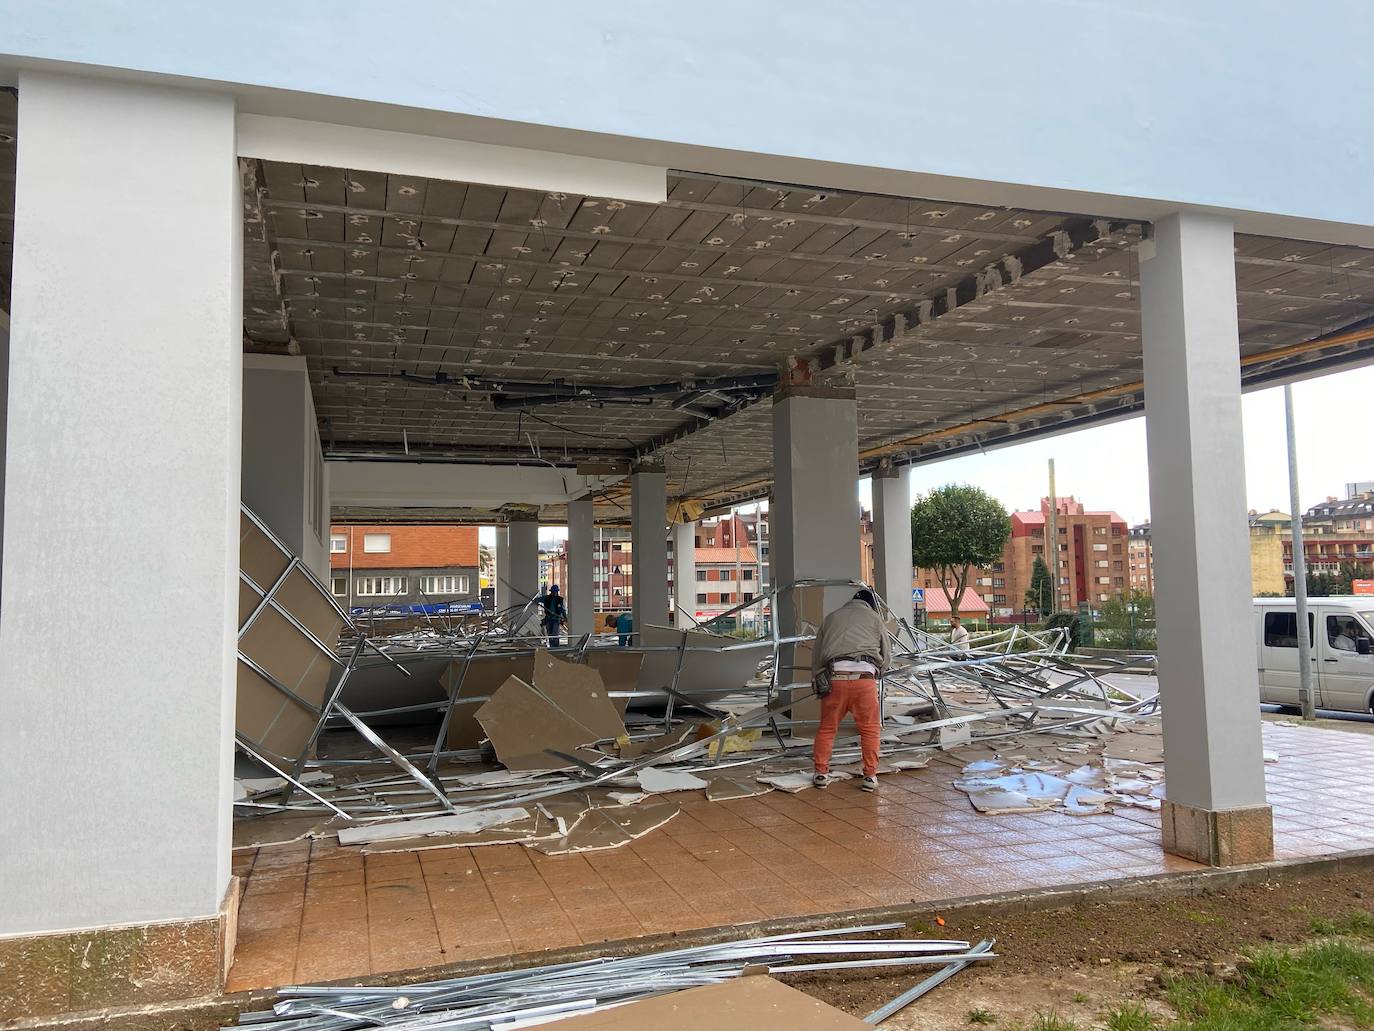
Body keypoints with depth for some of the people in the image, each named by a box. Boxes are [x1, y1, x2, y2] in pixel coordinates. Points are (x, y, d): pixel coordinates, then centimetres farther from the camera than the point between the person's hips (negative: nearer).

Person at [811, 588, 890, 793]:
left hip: (834, 676, 2)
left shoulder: (832, 617, 22)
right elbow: (886, 656, 17)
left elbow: (816, 653, 21)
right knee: (869, 729, 11)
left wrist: (816, 680, 27)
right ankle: (870, 776, 13)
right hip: (864, 676, -1)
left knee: (826, 728, 13)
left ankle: (821, 773, 16)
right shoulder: (874, 618, 17)